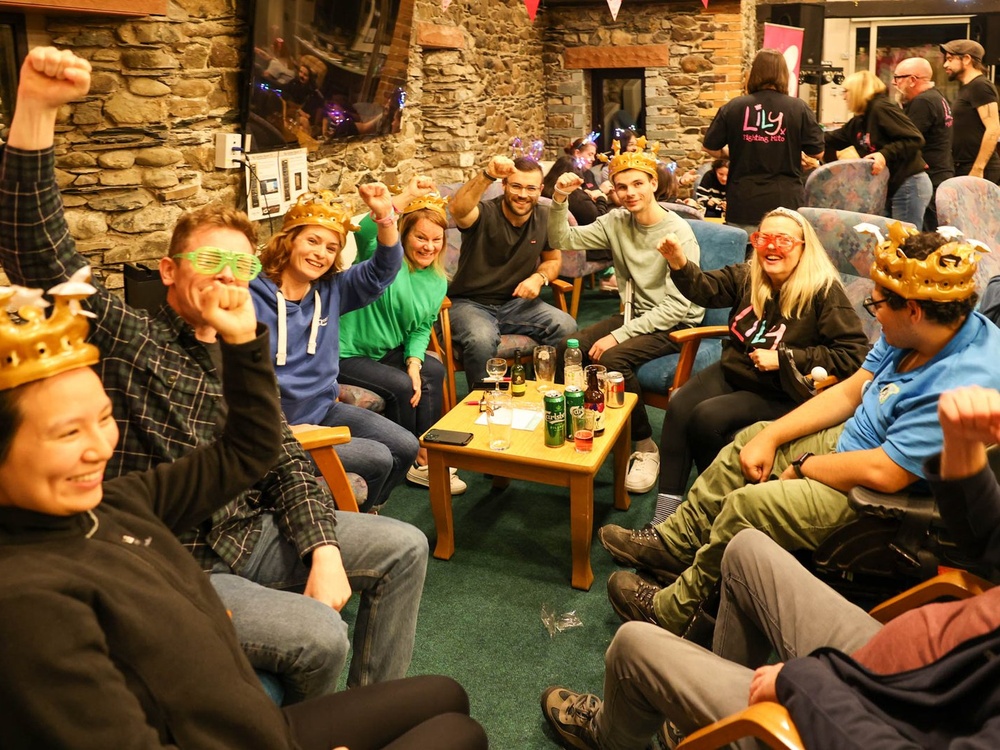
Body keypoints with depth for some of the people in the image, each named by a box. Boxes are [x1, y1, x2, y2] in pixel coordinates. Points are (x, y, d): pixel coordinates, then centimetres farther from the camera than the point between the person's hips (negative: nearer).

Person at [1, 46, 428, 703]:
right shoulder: (126, 338, -8)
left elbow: (286, 461, 7)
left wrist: (325, 552, -8)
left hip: (254, 533, 7)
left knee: (406, 548, 2)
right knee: (320, 636, -24)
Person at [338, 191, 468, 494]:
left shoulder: (437, 282, 4)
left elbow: (422, 329, 7)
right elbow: (366, 230, -39)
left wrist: (414, 362, -12)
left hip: (387, 351, 7)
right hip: (345, 354, -7)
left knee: (433, 369, -10)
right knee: (400, 385, -21)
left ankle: (424, 454, -1)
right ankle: (409, 460, 2)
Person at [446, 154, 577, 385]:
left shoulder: (544, 217, 1)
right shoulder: (484, 214, -16)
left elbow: (553, 259, 15)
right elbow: (457, 209, -39)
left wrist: (539, 277, -8)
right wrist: (487, 176, -53)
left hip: (516, 302, 5)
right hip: (469, 303, -4)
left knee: (566, 327, -19)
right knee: (482, 339, -37)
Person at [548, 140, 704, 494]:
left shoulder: (678, 232, -17)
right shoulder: (617, 222, 1)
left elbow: (677, 306, -21)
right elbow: (562, 240, -1)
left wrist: (619, 335, -24)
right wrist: (559, 200, -18)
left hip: (675, 325, -6)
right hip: (636, 313, 6)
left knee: (612, 358, -32)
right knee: (565, 350, -15)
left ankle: (645, 447, -14)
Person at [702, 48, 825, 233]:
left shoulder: (733, 107, -1)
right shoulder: (799, 108, -3)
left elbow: (710, 148, 5)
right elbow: (818, 151, 1)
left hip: (743, 204, 1)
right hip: (786, 202, 0)